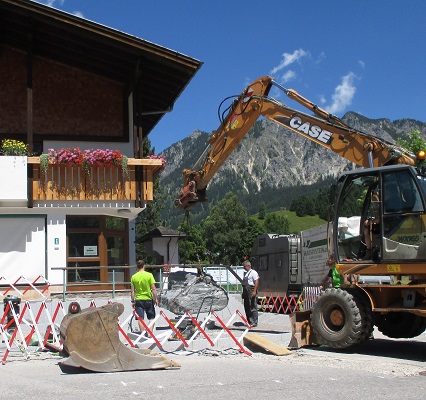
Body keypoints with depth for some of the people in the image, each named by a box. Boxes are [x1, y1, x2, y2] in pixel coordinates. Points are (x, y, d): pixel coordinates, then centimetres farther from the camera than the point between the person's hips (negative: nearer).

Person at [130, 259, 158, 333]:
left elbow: (132, 291, 0)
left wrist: (133, 301, 8)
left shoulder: (134, 277, -2)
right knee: (151, 318, 10)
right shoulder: (149, 275, -7)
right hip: (148, 299, -1)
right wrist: (156, 299, 1)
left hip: (138, 300, 1)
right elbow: (153, 289, -8)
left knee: (140, 319, 5)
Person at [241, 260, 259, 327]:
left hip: (251, 291, -9)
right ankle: (249, 321, 18)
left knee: (253, 307, -7)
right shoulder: (245, 273, 19)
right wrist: (243, 293, 19)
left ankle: (254, 322, -5)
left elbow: (256, 282, -14)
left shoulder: (253, 272, -7)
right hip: (246, 291, 9)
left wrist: (254, 291, -21)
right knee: (246, 307, 11)